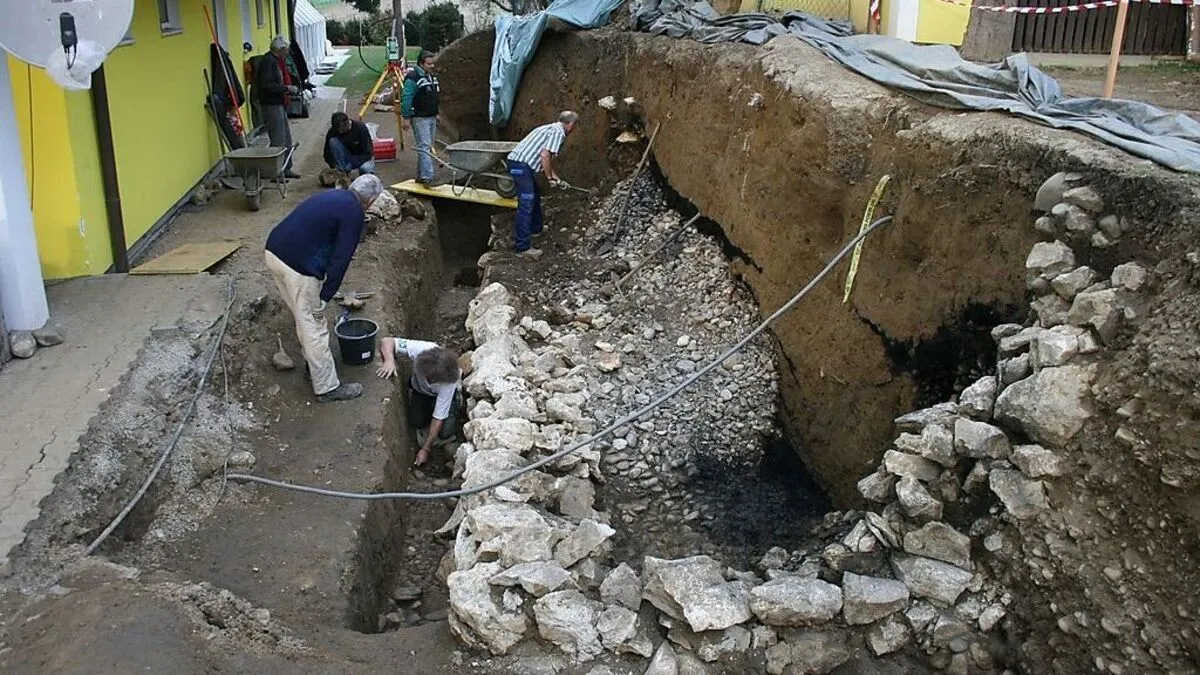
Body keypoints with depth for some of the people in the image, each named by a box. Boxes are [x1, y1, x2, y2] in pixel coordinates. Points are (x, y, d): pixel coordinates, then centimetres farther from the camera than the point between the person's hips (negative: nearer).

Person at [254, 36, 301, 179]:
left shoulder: (278, 60, 15)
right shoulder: (268, 61, -16)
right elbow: (267, 85, -24)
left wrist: (292, 89, 7)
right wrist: (287, 88, -19)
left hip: (279, 104, 10)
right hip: (271, 105, -10)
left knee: (286, 139, 15)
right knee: (278, 140, -7)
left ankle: (286, 169, 24)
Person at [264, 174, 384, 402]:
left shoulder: (332, 196, 19)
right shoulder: (354, 213, -8)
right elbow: (340, 259, -13)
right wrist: (325, 297, -10)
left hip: (274, 252, 9)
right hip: (298, 265, -9)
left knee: (305, 318, 24)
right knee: (314, 326, 2)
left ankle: (314, 364, 40)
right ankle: (327, 387, 12)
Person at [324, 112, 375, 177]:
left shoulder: (360, 127, -23)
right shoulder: (332, 131, -16)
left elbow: (368, 152, -21)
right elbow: (328, 152, -8)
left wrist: (352, 163, -31)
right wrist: (333, 165, -25)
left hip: (362, 157, -3)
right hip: (347, 156, 3)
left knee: (365, 169, -38)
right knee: (333, 141, -25)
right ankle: (342, 172, -20)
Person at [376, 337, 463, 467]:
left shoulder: (448, 383, -42)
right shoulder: (420, 349, -42)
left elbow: (438, 418, -33)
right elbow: (386, 341, -33)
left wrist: (425, 449, -27)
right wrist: (389, 361, -54)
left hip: (448, 393, -3)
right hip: (420, 389, 3)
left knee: (445, 432, -20)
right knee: (416, 422, -16)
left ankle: (456, 407, 13)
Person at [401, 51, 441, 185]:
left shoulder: (432, 76, 15)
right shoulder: (413, 78, -14)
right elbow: (406, 99, -15)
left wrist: (436, 113, 24)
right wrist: (406, 118, -17)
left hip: (432, 118, 9)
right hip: (420, 118, -9)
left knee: (428, 147, 10)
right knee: (424, 147, -14)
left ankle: (420, 176, 18)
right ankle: (428, 178, -19)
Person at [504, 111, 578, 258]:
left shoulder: (551, 128, 23)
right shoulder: (558, 132, -8)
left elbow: (548, 158, 35)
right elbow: (545, 155, -19)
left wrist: (556, 176, 41)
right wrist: (550, 177, -8)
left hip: (519, 162, 10)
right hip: (521, 165, -10)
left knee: (535, 196, 25)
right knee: (526, 203, -12)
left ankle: (534, 229, 41)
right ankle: (522, 247, -14)